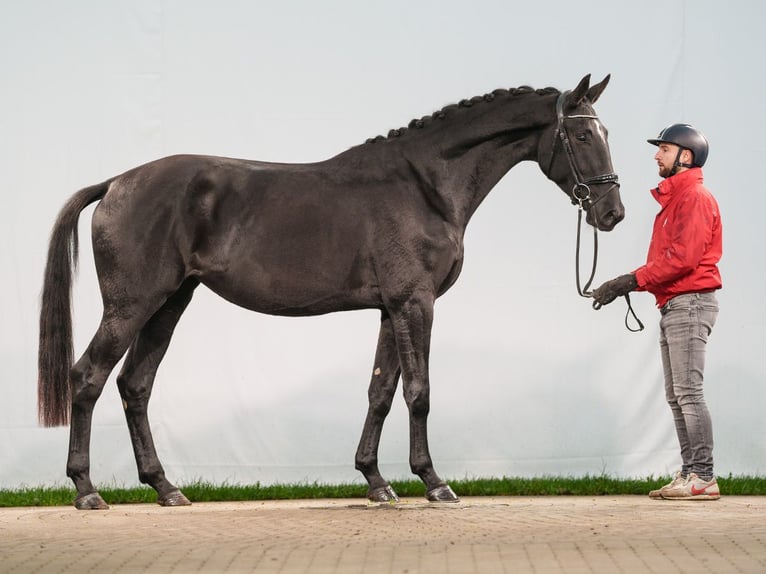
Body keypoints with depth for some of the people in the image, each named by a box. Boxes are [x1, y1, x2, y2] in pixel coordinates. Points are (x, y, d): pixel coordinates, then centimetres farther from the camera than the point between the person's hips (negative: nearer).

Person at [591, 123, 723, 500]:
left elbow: (683, 257, -20)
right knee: (676, 396, 9)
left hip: (691, 301, -10)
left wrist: (634, 280, -20)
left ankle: (703, 477, -13)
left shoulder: (695, 197, -10)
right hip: (673, 306, 10)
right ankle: (690, 473, 11)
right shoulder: (673, 199, 21)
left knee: (688, 392, -12)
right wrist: (626, 284, 5)